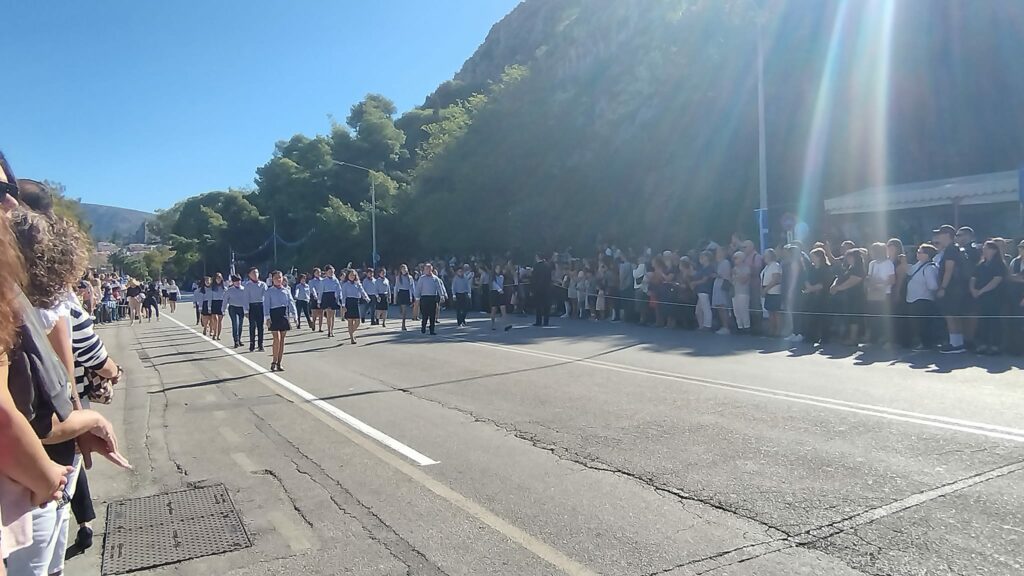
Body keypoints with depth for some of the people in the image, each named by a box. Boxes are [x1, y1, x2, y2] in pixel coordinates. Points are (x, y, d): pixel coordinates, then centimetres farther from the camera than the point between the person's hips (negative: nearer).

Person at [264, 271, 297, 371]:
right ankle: (273, 362, -2)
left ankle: (279, 363, 13)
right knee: (277, 339, -14)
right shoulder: (268, 291, 2)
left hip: (284, 315, 3)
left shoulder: (286, 291, 10)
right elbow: (266, 305, -3)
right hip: (274, 315, -3)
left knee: (282, 340, 6)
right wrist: (267, 317, -13)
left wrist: (294, 314, -5)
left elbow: (291, 302, 6)